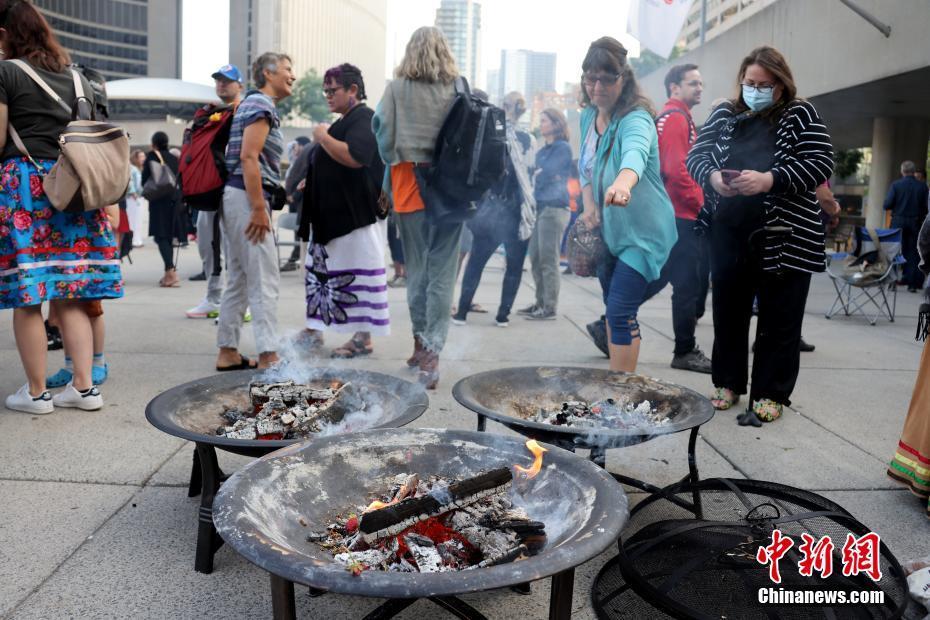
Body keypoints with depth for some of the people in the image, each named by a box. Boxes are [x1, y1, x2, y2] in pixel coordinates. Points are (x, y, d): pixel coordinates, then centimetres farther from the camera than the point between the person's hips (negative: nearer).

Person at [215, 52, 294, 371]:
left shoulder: (251, 103, 22)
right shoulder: (261, 105, -9)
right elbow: (249, 157, -20)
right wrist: (259, 209, -22)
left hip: (234, 195, 10)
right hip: (247, 197, -10)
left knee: (239, 279, 12)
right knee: (265, 281, -9)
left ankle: (228, 352, 16)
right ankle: (268, 356, -7)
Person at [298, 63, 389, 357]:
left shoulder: (365, 118, -11)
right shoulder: (344, 121, 20)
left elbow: (353, 157, -28)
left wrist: (323, 136, -15)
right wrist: (310, 182, 21)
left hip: (356, 215, -11)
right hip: (333, 214, 11)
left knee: (358, 272, -6)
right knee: (321, 271, 12)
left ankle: (363, 337, 1)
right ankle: (315, 331, 20)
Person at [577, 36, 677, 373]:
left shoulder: (636, 119, -22)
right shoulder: (588, 116, 2)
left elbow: (635, 152, -46)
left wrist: (623, 183, -68)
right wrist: (589, 204, -5)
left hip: (642, 232, -8)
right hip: (606, 229, 8)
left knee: (620, 314, -12)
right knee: (613, 309, 17)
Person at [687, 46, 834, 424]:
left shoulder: (800, 115, 2)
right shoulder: (724, 114, 13)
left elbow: (821, 164, -7)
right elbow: (696, 156, 7)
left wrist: (769, 180, -21)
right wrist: (713, 176, -16)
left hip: (786, 236, -3)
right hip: (728, 233, 4)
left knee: (779, 320, 3)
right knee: (728, 312, 12)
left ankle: (771, 395, 13)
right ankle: (728, 383, 26)